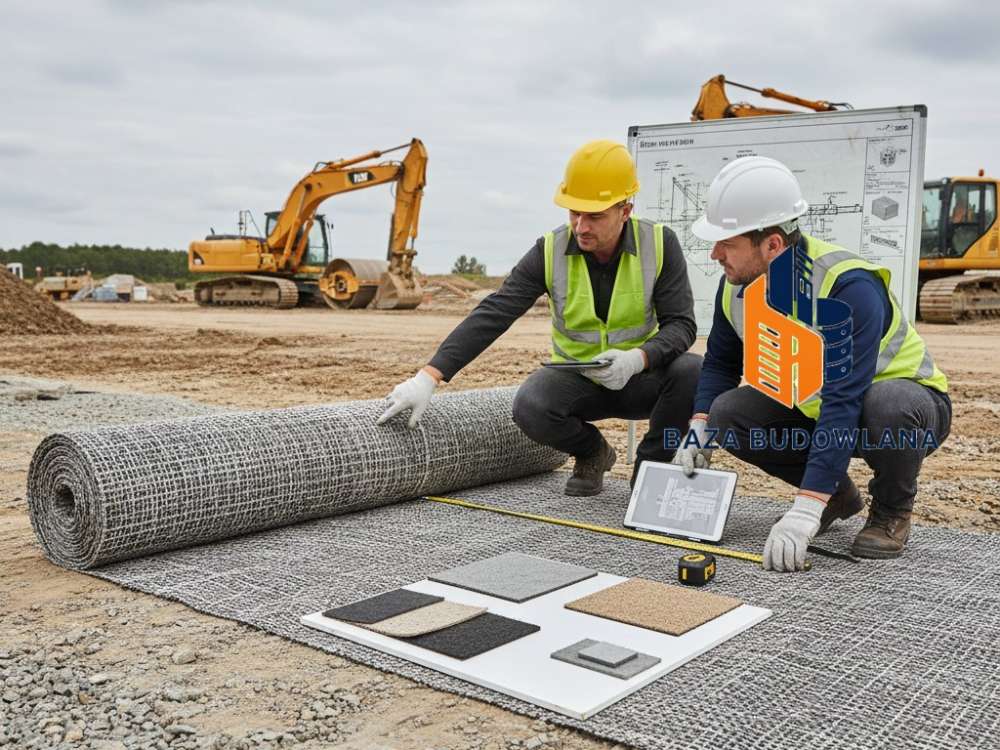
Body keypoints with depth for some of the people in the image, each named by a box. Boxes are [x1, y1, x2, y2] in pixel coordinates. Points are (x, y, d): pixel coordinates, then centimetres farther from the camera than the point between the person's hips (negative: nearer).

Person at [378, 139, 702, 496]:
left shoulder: (659, 244, -13)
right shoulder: (551, 252, -13)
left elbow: (681, 325, -14)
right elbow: (492, 315, -19)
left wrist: (637, 359, -36)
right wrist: (428, 377, -29)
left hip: (641, 377, 0)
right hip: (577, 379, 0)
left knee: (692, 370, -31)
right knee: (530, 407, -31)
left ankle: (651, 463, -3)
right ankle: (591, 453, 4)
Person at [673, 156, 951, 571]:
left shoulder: (848, 287, -34)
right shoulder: (737, 286, -12)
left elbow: (844, 403, -41)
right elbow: (720, 361, 6)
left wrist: (804, 512, -46)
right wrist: (700, 426, -14)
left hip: (910, 401, -6)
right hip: (811, 405, 6)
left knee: (889, 404, -41)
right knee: (730, 412, -16)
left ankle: (892, 510, -7)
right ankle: (838, 496, 6)